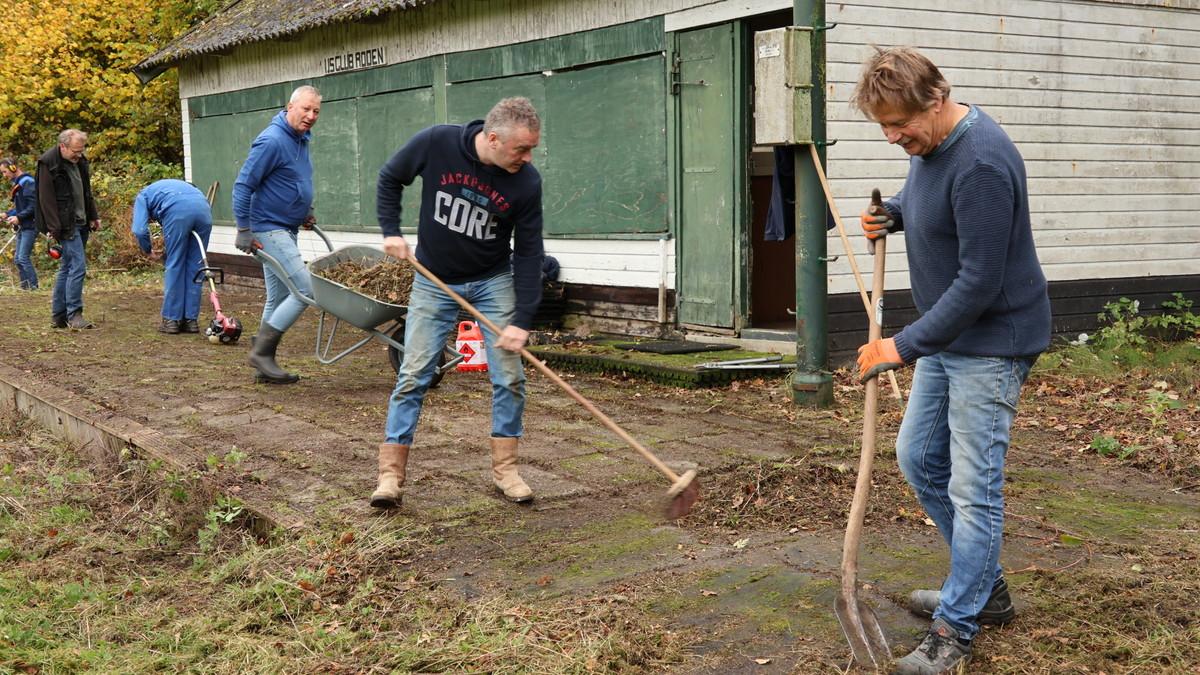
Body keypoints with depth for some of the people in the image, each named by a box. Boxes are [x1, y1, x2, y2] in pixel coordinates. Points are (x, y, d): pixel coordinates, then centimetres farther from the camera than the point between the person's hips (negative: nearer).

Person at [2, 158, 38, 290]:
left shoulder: (27, 182, -13)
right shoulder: (18, 183, 16)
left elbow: (33, 205, -19)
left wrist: (19, 217, -23)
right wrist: (8, 214, 8)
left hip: (30, 226, -10)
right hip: (22, 226, 10)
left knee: (23, 257, -12)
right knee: (17, 259, 9)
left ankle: (33, 285, -8)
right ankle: (25, 285, 13)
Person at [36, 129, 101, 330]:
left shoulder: (79, 162, 11)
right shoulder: (48, 163, -13)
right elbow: (46, 199, -16)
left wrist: (93, 216, 18)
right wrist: (54, 229, -20)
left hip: (79, 223, 8)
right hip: (65, 224, -8)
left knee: (67, 268, 10)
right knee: (78, 266, -13)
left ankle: (58, 316, 16)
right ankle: (74, 315, -9)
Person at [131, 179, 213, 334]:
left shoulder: (143, 196, 27)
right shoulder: (174, 186, 43)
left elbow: (140, 230, 9)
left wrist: (147, 250, 27)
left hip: (178, 211, -5)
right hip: (204, 209, 5)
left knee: (173, 266, 8)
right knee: (195, 268, 12)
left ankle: (172, 320, 11)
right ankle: (191, 319, 16)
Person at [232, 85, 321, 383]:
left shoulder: (301, 139, 11)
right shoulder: (272, 141, -18)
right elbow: (243, 186, -17)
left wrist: (303, 211, 16)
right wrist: (244, 230, -17)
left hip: (287, 229, 10)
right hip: (269, 230, -10)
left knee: (278, 298, 12)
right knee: (304, 290, -14)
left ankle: (265, 365, 19)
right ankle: (262, 350, -6)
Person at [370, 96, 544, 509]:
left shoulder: (526, 182, -18)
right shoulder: (436, 143, -21)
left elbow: (528, 254, -13)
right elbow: (390, 178, -1)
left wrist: (523, 320, -17)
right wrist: (391, 231, -10)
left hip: (494, 282, 1)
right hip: (434, 281, -1)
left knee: (509, 377, -2)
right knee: (413, 376, -2)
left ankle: (504, 469, 12)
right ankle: (390, 474, 4)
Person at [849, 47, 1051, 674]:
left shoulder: (981, 163, -27)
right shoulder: (927, 142, 2)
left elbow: (980, 282, -27)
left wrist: (905, 345, -22)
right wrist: (889, 214, 3)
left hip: (991, 345, -10)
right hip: (946, 338, 10)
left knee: (972, 489, -4)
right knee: (919, 459, 16)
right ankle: (985, 587, 30)